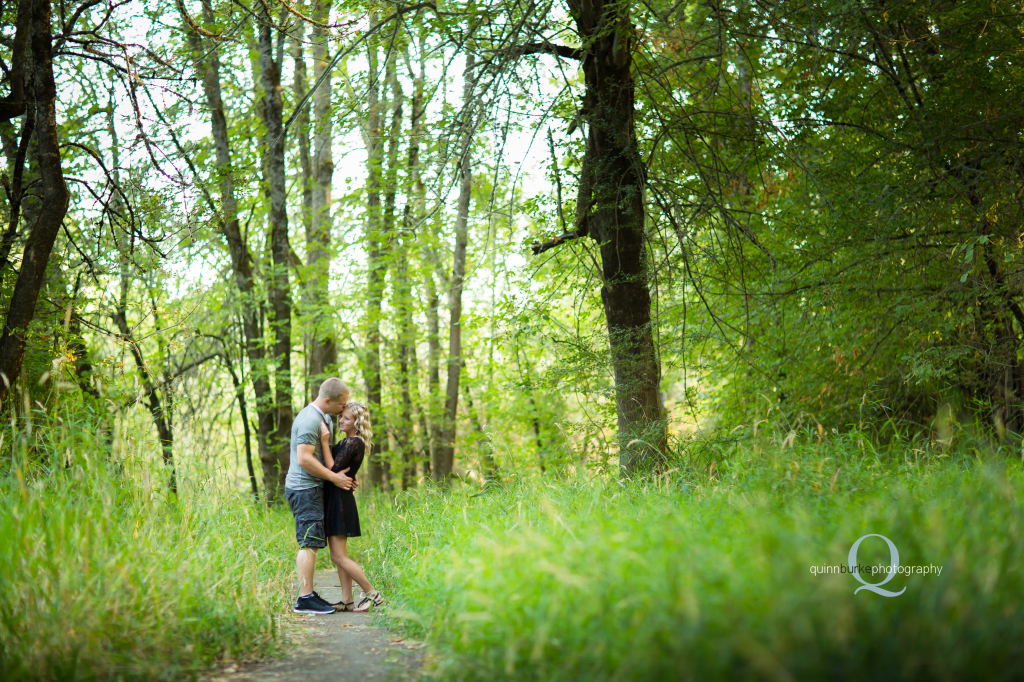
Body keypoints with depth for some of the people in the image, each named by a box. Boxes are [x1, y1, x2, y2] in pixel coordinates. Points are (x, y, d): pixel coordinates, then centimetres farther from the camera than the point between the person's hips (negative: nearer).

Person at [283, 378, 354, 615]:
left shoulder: (325, 418, 17)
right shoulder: (309, 420, -16)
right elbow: (304, 459, -22)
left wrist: (344, 475, 12)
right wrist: (335, 478, -16)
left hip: (313, 488, 10)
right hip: (305, 488, -10)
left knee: (310, 543, 11)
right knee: (310, 542, -11)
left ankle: (307, 594, 14)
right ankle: (305, 598, -11)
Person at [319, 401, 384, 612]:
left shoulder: (354, 443, -14)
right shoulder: (346, 442, 16)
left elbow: (333, 469, -20)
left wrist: (325, 442, -20)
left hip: (340, 499, -10)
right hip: (333, 498, 10)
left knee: (339, 556, -8)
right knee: (339, 555, 10)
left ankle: (372, 594, -2)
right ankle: (347, 600, 13)